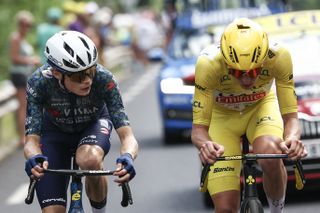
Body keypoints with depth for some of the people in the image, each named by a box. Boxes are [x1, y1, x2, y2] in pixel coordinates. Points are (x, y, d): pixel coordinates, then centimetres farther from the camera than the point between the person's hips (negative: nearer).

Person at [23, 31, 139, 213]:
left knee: (90, 159, -37)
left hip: (94, 124, -1)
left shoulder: (104, 79, -34)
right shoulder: (39, 82, -33)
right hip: (55, 130, 1)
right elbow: (32, 139, -31)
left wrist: (127, 157, -59)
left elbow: (127, 135, -35)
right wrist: (34, 158, -55)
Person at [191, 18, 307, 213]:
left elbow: (290, 117, -27)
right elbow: (198, 128, -32)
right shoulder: (208, 64, -36)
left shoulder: (278, 57, -34)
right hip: (222, 115, 0)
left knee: (271, 156, -34)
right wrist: (205, 145, -55)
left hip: (261, 107, 0)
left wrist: (293, 138, -50)